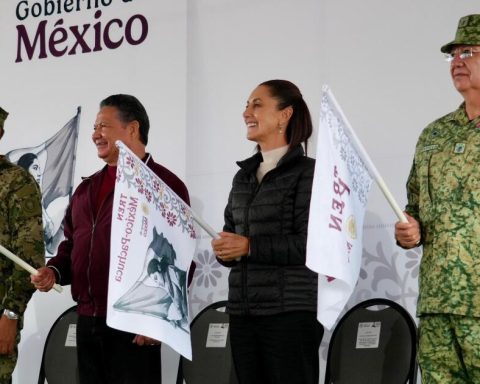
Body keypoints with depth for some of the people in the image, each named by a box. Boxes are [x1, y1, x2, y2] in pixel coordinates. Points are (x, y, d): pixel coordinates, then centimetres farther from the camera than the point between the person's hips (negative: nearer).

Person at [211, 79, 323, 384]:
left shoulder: (308, 172, -4)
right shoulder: (244, 176, 16)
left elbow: (310, 243, -12)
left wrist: (250, 247, -14)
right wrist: (224, 250, -2)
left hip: (290, 311, -6)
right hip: (243, 311, 6)